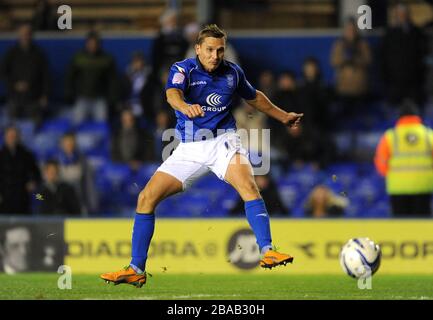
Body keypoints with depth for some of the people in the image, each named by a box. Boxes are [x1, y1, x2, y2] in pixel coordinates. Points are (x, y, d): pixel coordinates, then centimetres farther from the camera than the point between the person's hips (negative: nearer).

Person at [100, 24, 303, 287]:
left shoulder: (233, 72, 3)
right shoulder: (183, 69, -7)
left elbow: (254, 98, 24)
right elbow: (173, 94, -31)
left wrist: (283, 116, 33)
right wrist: (185, 106, -54)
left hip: (223, 140, 0)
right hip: (189, 149, 0)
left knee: (248, 187, -29)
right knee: (147, 198, -7)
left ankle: (267, 252, -29)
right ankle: (136, 270, 3)